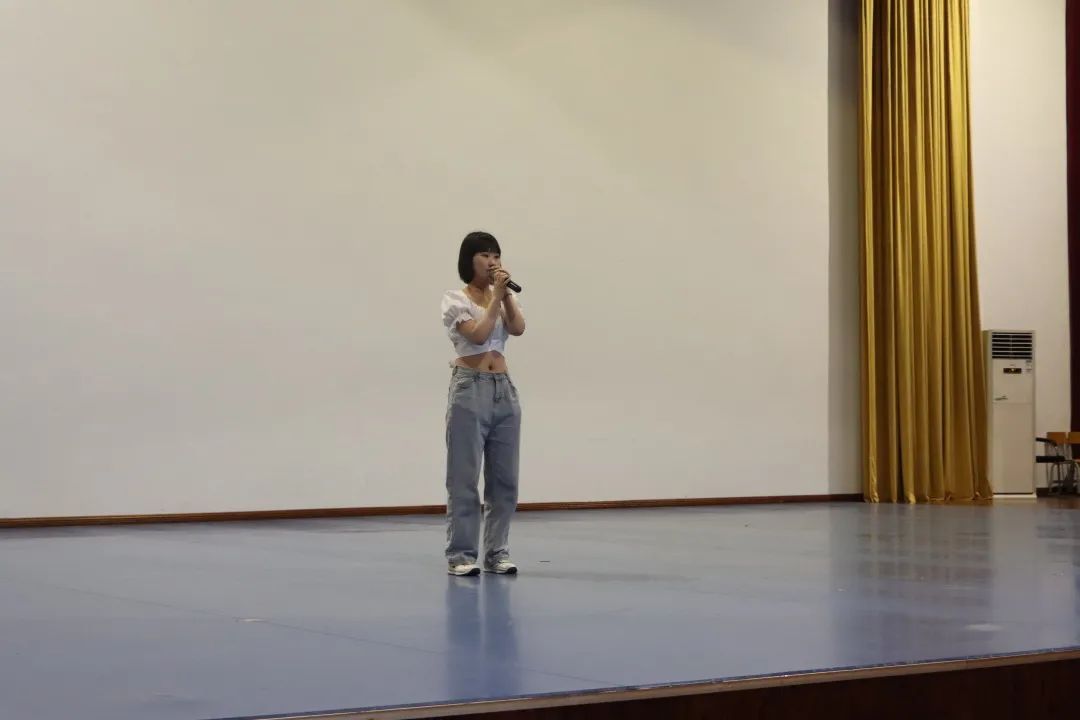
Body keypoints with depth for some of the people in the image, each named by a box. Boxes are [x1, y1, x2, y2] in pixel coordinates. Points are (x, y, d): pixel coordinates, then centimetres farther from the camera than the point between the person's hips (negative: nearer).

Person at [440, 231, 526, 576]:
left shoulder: (503, 298, 13)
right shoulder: (455, 300, -3)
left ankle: (497, 552, 15)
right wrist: (495, 296, -15)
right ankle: (461, 555, 3)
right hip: (470, 389, -6)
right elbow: (478, 335, -18)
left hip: (504, 390, 6)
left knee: (504, 478, 7)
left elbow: (518, 328, -7)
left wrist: (506, 294, -12)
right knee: (464, 478, -3)